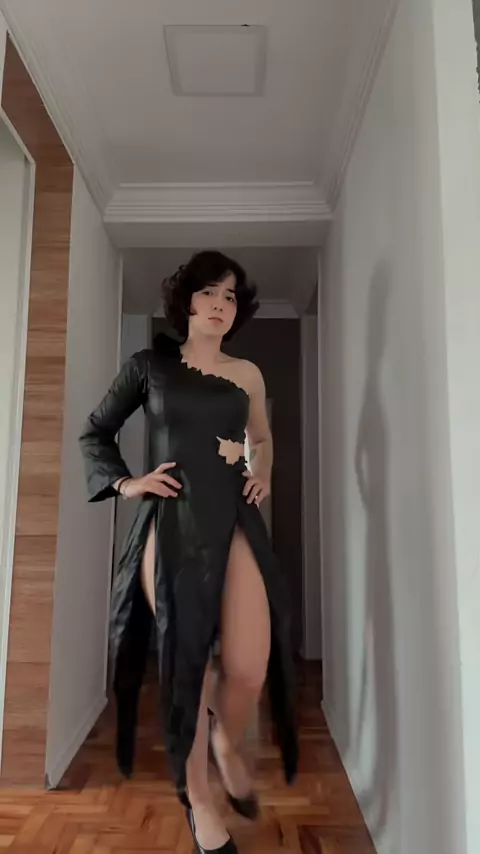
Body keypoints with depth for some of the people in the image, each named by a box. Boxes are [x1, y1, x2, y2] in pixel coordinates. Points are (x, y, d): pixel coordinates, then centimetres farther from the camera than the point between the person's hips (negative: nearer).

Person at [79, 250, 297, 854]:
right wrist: (124, 483, 0)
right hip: (172, 522, -2)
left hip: (235, 521, 2)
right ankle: (197, 797, 30)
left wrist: (263, 478, 12)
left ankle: (228, 746, 32)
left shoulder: (247, 375, 14)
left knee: (251, 667, -6)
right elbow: (94, 433, 14)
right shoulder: (150, 365, 7)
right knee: (185, 662, 3)